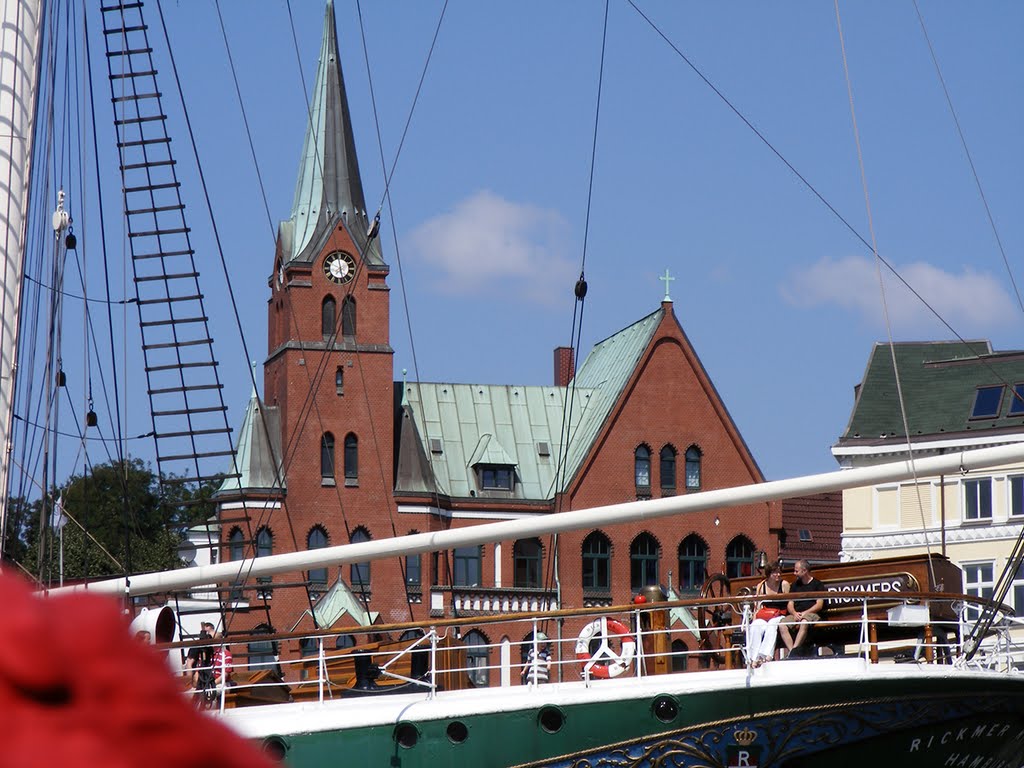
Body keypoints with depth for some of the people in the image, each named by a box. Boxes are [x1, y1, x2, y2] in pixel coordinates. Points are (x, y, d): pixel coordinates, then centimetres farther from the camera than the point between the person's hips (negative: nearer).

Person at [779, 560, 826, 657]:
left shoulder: (817, 584, 7)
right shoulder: (795, 585, 23)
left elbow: (819, 605, -2)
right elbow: (790, 604, 17)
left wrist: (804, 613, -14)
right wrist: (795, 613, -6)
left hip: (812, 614, -5)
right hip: (796, 614, 5)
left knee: (804, 623, -40)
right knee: (782, 625, -27)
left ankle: (794, 650, -45)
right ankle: (792, 651, -36)